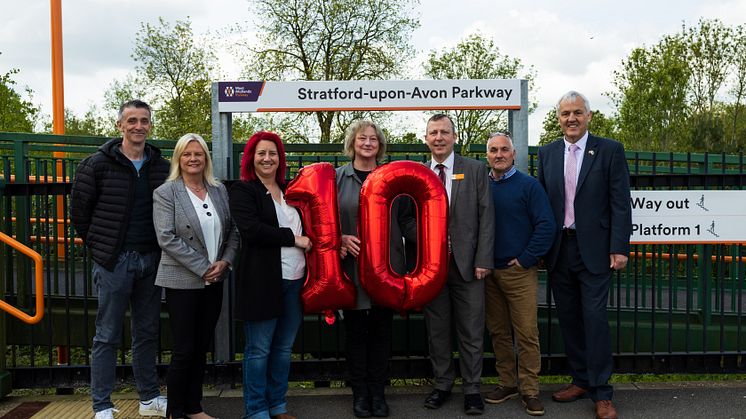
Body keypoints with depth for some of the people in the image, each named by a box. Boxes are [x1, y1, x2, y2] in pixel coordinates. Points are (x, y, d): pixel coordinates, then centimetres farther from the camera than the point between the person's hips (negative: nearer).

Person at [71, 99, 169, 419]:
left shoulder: (161, 166, 7)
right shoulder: (98, 164, -5)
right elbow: (79, 210, 0)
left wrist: (159, 248, 6)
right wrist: (98, 246, 2)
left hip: (150, 260, 4)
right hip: (113, 261, -4)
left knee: (147, 333, 13)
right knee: (107, 336, 3)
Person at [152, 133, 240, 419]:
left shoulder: (219, 190, 8)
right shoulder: (166, 193, -5)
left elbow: (233, 231, 10)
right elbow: (167, 239, -14)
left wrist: (225, 261, -7)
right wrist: (203, 268, -16)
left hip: (214, 281, 5)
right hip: (182, 282, -4)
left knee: (201, 348, 12)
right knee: (184, 350, 0)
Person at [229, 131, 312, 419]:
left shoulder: (290, 191, 16)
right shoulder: (243, 190, -2)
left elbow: (304, 227, 24)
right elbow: (251, 230, -16)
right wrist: (293, 238, -13)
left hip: (295, 279, 6)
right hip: (262, 280, -6)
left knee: (284, 348, 14)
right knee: (259, 350, 3)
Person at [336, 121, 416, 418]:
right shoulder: (336, 178, 4)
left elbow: (406, 220, 6)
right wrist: (341, 239, -13)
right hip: (352, 267, -1)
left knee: (382, 330, 8)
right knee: (355, 331, 6)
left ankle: (378, 392, 22)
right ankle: (359, 393, 21)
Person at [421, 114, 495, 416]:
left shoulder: (475, 170, 2)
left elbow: (486, 217, -2)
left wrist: (483, 260, -8)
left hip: (467, 264, -2)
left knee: (471, 331, 4)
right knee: (437, 330, 10)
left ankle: (472, 389, 18)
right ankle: (442, 384, 25)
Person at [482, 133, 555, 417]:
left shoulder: (528, 185, -3)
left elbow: (546, 226, -8)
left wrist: (525, 259, -10)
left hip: (519, 271, -4)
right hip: (488, 272, 4)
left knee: (526, 334, -2)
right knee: (498, 332, 11)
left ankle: (530, 391, 9)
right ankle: (507, 383, 23)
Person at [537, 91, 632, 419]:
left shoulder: (609, 150, -1)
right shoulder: (547, 153, 9)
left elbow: (620, 203, -5)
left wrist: (619, 248, -11)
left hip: (594, 250, -4)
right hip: (559, 250, 4)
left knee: (594, 317, -4)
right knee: (568, 318, 11)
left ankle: (601, 392, 7)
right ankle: (580, 380, 25)